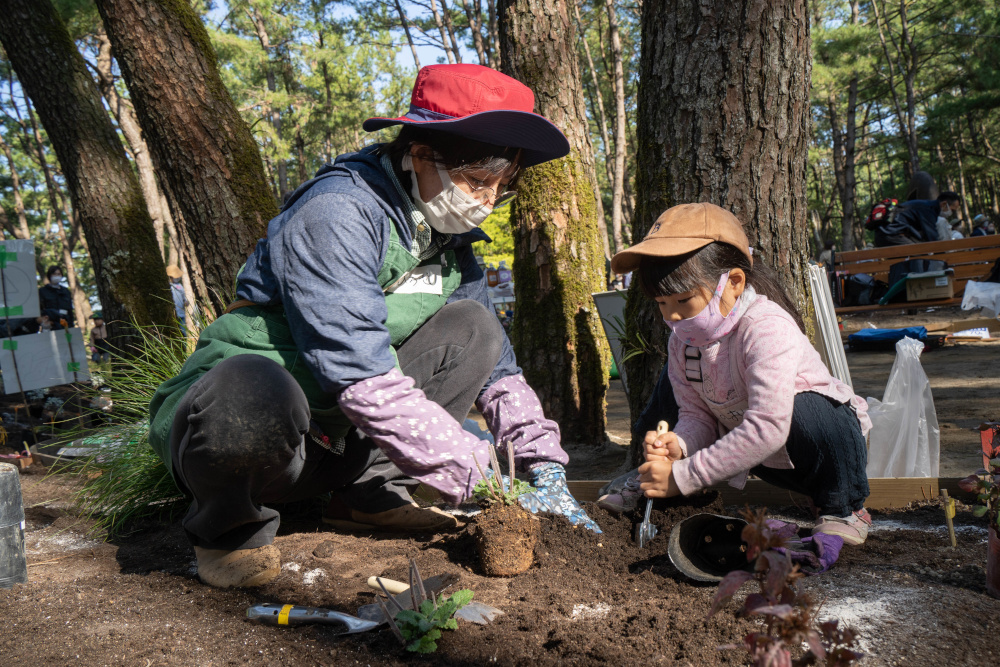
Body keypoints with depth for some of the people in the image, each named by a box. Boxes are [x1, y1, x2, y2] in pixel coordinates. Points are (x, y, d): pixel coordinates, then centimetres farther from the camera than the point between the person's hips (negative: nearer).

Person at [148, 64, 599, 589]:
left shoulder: (449, 239, 4)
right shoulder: (338, 214, -21)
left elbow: (496, 365, 7)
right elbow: (360, 376, -29)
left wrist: (546, 469, -6)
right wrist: (479, 477, -26)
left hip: (332, 440, 7)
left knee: (472, 328, -3)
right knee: (251, 391, -42)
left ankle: (369, 491, -4)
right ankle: (228, 526, -9)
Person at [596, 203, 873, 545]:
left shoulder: (767, 328, -33)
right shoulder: (682, 339, -9)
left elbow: (768, 429, -42)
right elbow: (695, 415, -7)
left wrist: (682, 477, -40)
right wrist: (677, 445, -32)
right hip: (762, 457, 6)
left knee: (803, 408, -39)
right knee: (673, 381, 0)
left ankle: (844, 510, -12)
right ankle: (650, 480, 16)